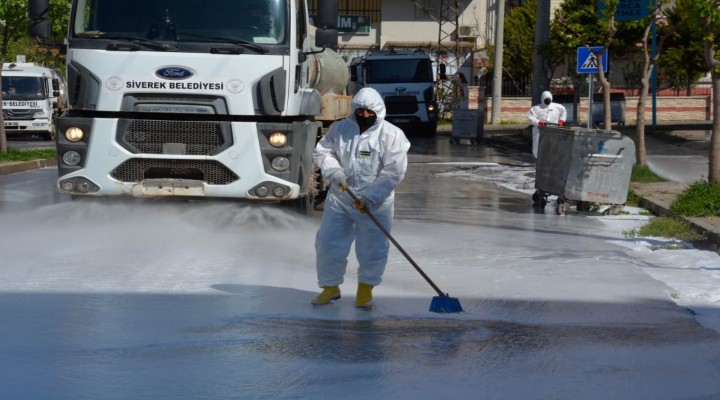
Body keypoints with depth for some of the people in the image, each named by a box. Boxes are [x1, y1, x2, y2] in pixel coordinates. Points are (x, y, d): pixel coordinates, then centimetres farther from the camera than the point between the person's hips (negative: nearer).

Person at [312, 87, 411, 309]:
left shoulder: (391, 135, -13)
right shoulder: (340, 128, -1)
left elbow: (393, 172, -15)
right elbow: (322, 151, 6)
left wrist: (370, 197, -21)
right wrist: (334, 170, -15)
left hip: (376, 203, -3)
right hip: (340, 199, 3)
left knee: (373, 248, 5)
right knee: (328, 243, 5)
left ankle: (366, 288, 26)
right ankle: (330, 287, 23)